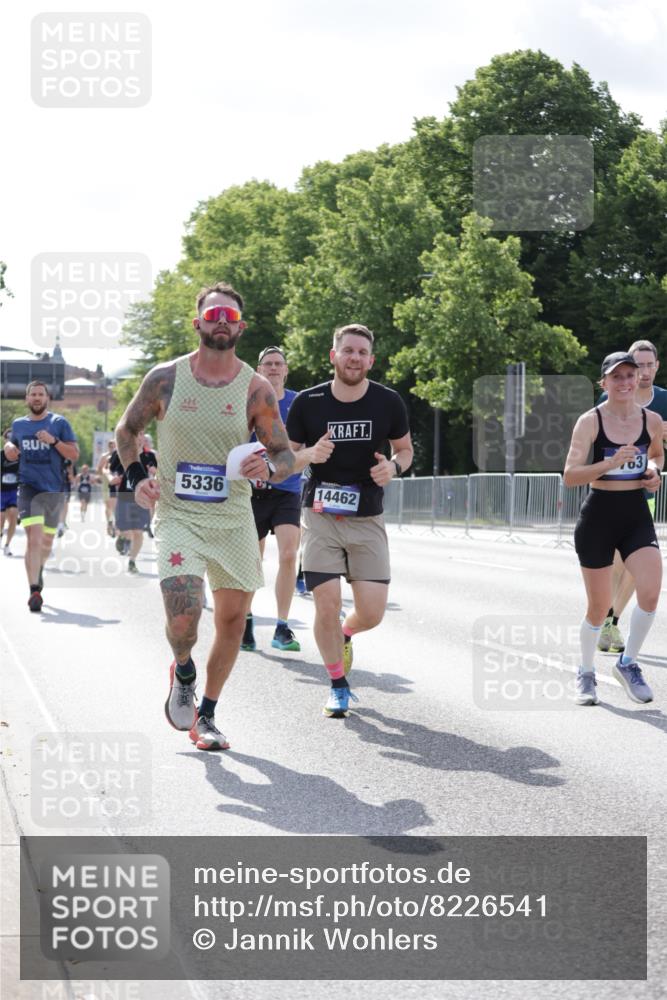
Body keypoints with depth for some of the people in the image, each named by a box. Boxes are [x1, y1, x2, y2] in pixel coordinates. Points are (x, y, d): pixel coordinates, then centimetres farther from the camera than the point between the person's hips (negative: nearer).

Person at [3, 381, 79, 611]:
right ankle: (35, 591, -19)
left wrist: (54, 441, -17)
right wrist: (9, 449, -1)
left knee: (47, 541, 14)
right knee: (34, 538, -17)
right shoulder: (18, 424, 8)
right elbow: (12, 455, 22)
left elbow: (74, 454, -3)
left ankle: (37, 573, 44)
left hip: (53, 489, 1)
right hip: (29, 487, -1)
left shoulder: (59, 423, 0)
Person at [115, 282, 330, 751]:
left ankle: (207, 716, 25)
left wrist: (269, 468, -21)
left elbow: (287, 456, 2)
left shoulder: (256, 388, -2)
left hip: (234, 519, 2)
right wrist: (136, 477, -3)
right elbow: (127, 430, 13)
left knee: (233, 619, 6)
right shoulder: (165, 378, -2)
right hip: (178, 515, -2)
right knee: (184, 616, -19)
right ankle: (183, 673, 17)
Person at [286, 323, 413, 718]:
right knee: (327, 608, -8)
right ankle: (339, 685, 15)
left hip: (368, 521, 1)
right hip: (322, 518, -1)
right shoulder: (308, 402, -6)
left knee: (372, 613, -5)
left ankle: (346, 633, 33)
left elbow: (405, 449, 11)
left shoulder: (388, 402, -4)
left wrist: (393, 467, -12)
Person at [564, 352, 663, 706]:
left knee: (650, 593, -16)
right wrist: (610, 463, -29)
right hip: (598, 516, -3)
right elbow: (570, 476, -17)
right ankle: (585, 673, 29)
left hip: (637, 516, 3)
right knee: (599, 606, 4)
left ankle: (628, 663, 8)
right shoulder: (590, 421, -11)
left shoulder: (652, 420, 1)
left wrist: (654, 470, 1)